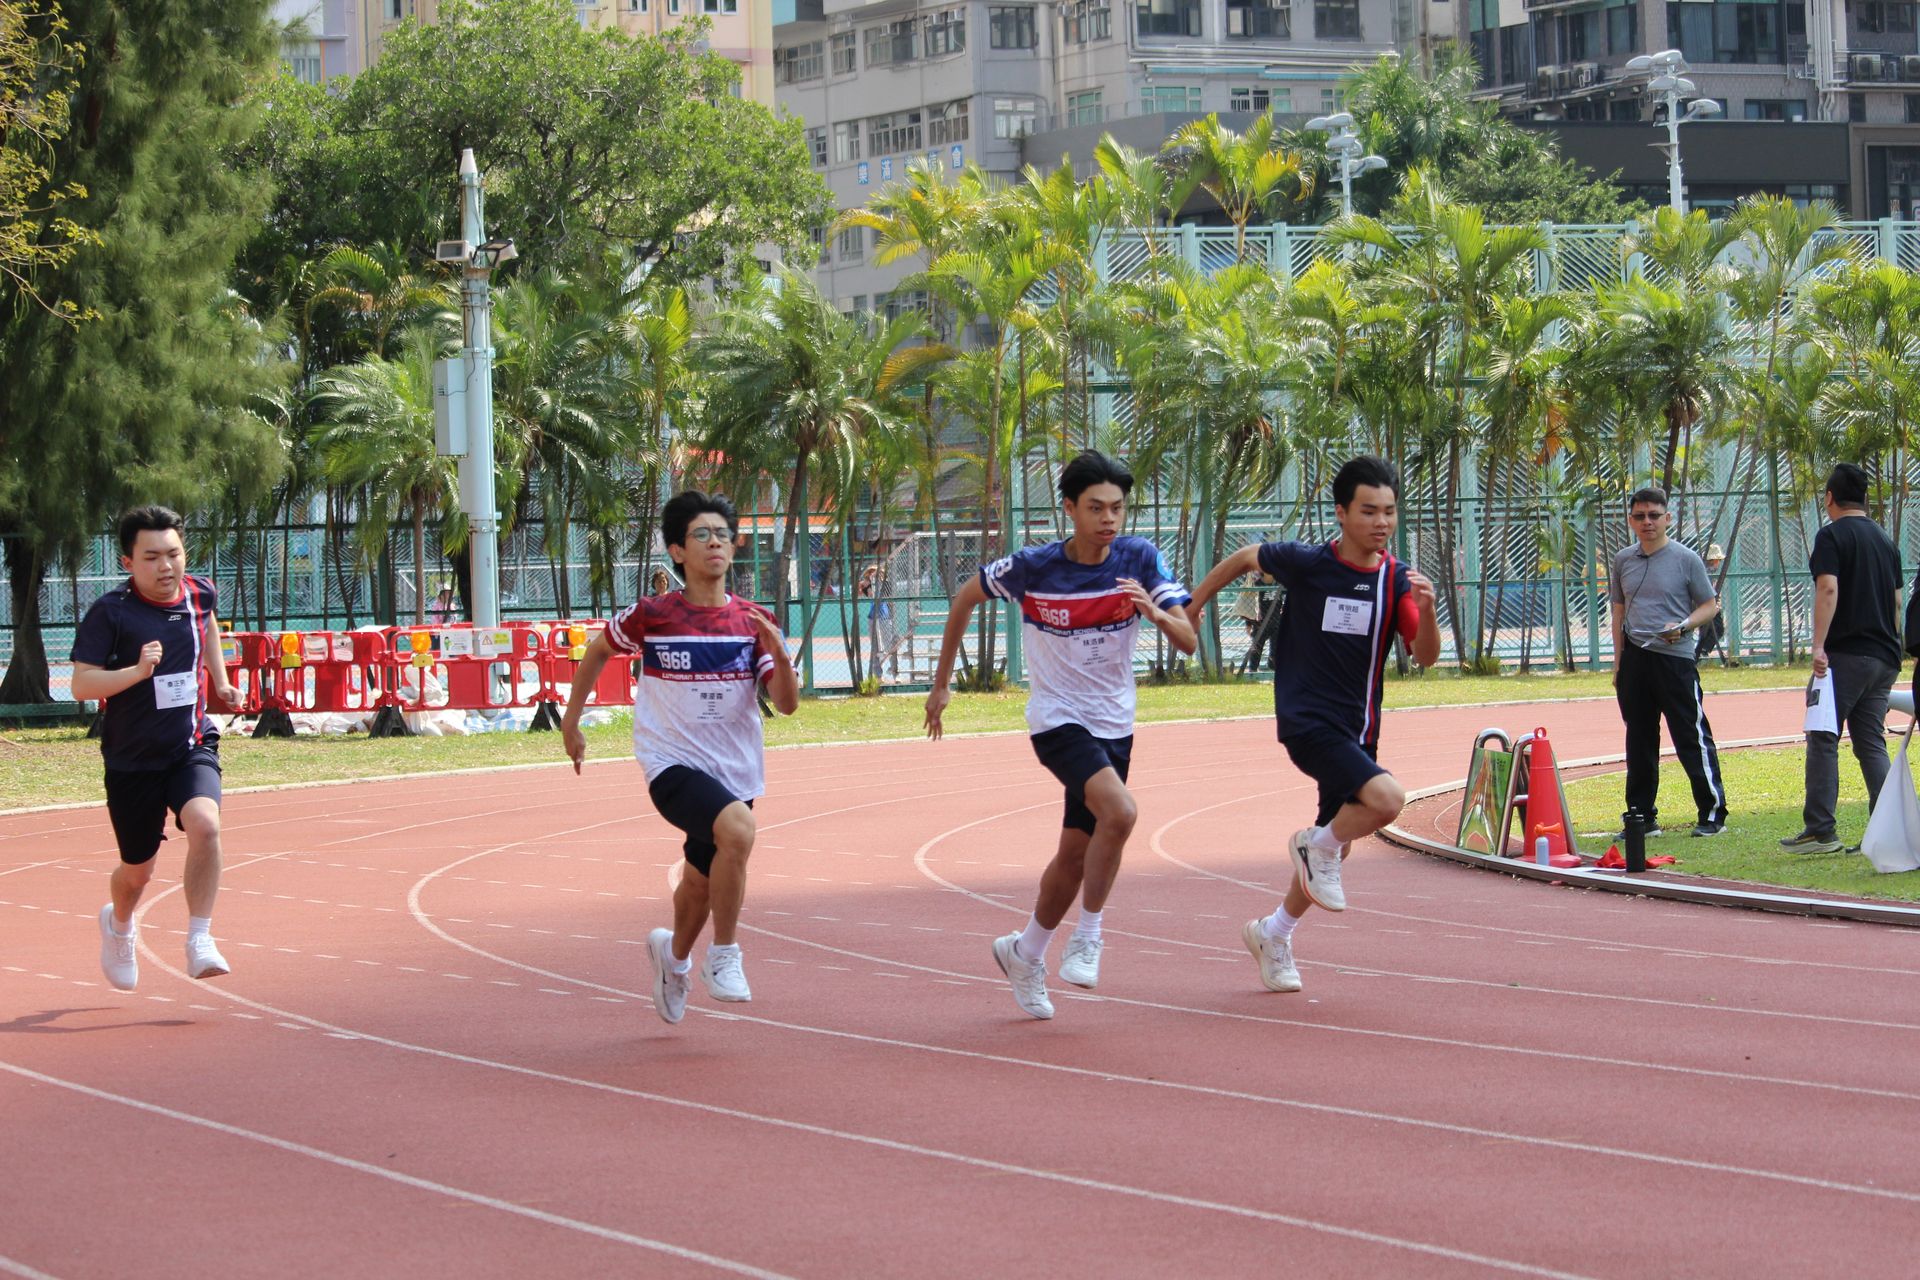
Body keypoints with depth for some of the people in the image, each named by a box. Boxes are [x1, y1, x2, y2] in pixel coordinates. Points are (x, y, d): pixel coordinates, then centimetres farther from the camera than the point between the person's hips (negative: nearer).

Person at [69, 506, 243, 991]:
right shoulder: (109, 613, -14)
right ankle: (119, 924, 47)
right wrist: (137, 671, -31)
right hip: (132, 760, -2)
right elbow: (81, 685, -18)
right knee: (138, 870, 12)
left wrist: (221, 681, 19)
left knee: (204, 824, -28)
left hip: (192, 747, 2)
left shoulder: (200, 594, -1)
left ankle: (200, 941, -18)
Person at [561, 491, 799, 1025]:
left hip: (735, 773, 4)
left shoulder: (754, 622, -1)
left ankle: (673, 953, 51)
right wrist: (571, 719, 14)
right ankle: (723, 957, -17)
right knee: (737, 829, -32)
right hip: (673, 763, -4)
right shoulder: (649, 616, -8)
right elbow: (597, 651, 11)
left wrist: (779, 654, -24)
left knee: (701, 885, 17)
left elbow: (787, 704, -6)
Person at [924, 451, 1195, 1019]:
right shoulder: (1032, 567, -14)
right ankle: (1087, 938, -12)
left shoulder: (1141, 561, -9)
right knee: (1119, 811, -28)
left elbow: (1188, 641, -13)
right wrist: (941, 683, 8)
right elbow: (965, 598, 3)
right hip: (1057, 721, -4)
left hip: (1114, 725, 4)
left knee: (1076, 853, 12)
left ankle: (1025, 952, 35)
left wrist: (1157, 614, -35)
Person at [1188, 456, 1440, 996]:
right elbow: (1245, 557, 7)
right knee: (1386, 798, -28)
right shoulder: (1306, 563, -11)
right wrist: (1190, 608, 15)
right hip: (1308, 721, -6)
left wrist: (1426, 607, -29)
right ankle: (1318, 847, 0)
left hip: (1358, 728, 6)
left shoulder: (1397, 579, -2)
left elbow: (1425, 656, -10)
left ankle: (1273, 933, 37)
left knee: (1336, 844, 16)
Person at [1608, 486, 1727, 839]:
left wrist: (1683, 627, -16)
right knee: (1639, 742, 9)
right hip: (1635, 660, 5)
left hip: (1676, 658, -5)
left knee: (1692, 738, -5)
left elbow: (1709, 605, 3)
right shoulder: (1623, 561, 12)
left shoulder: (1686, 559, -2)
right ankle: (1643, 817, 17)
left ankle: (1713, 814, 0)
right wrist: (1618, 663, 14)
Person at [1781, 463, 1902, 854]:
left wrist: (1818, 645, -21)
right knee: (1872, 743, 8)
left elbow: (1828, 589, -17)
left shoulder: (1832, 535, -5)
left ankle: (1820, 830, -10)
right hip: (1884, 657, 7)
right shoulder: (1885, 540, 17)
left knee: (1823, 739, -4)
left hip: (1846, 654, -7)